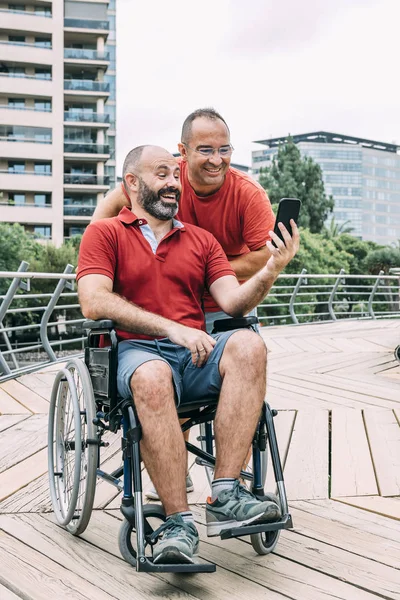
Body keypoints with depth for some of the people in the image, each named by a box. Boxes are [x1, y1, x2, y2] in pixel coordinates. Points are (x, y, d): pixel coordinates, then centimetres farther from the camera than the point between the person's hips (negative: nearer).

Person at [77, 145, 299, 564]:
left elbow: (233, 302, 9)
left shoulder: (202, 240, 22)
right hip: (138, 352, -3)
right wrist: (171, 328, -15)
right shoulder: (104, 234, 11)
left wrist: (272, 269, -11)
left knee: (248, 345, -29)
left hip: (197, 355, 4)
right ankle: (178, 523, -35)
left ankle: (225, 497, -33)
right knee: (152, 377, -39)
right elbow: (94, 302, -7)